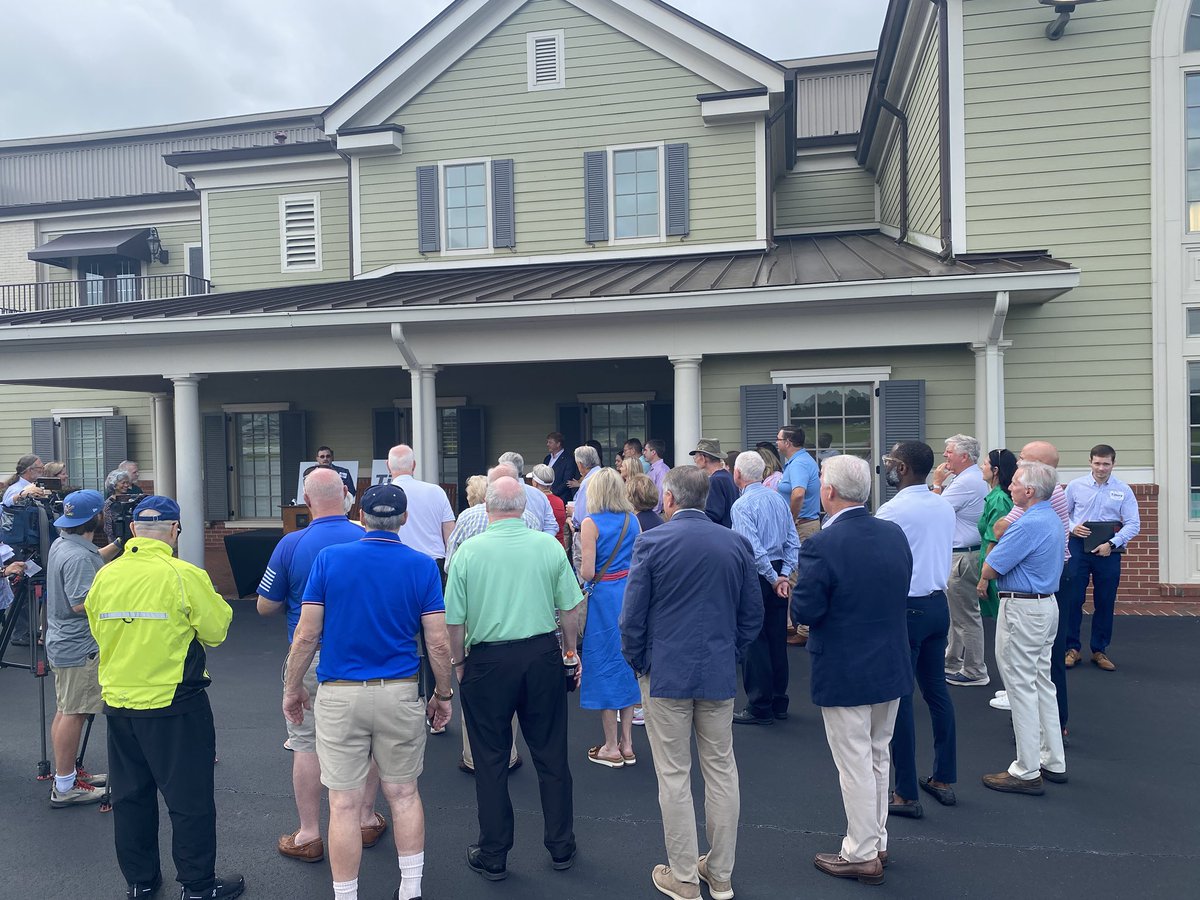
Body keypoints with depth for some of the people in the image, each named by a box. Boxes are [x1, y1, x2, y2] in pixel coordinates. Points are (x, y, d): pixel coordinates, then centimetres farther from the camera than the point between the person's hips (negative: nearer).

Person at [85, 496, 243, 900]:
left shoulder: (105, 575, -1)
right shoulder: (184, 575, -17)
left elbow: (98, 631, 13)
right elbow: (216, 631, -10)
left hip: (118, 704, 6)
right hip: (174, 706, -5)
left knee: (131, 797, 19)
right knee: (190, 801, 7)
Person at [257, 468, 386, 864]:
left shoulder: (291, 545, -11)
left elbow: (265, 606, -3)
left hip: (309, 656, -2)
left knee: (306, 745, 10)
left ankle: (309, 835, 18)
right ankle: (367, 819, 28)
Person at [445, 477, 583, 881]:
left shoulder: (469, 551, -8)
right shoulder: (549, 545, -5)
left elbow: (455, 619, -6)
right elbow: (570, 608, -1)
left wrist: (458, 663, 8)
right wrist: (571, 651, 13)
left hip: (488, 661, -1)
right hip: (543, 656, 2)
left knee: (491, 761, 12)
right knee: (551, 756, 14)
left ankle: (493, 856, 24)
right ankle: (561, 847, 26)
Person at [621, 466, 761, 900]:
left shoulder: (651, 542, -11)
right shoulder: (737, 543, 0)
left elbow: (633, 615, -8)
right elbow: (752, 615, 6)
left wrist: (637, 662, 6)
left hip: (666, 673, -3)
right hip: (720, 674, 4)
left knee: (674, 775, 7)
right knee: (721, 770, 13)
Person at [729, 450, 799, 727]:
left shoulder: (742, 505, -15)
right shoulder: (778, 499, 7)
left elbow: (753, 549, -22)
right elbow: (793, 542, 5)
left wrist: (773, 579, -14)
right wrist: (783, 575, 0)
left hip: (756, 576, -7)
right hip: (778, 573, 7)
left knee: (754, 641, 1)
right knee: (777, 639, 14)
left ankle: (760, 709, 7)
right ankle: (779, 702, 25)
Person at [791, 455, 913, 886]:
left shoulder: (821, 545, -23)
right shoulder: (895, 534, -3)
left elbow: (803, 612, -21)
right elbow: (900, 594, 8)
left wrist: (798, 592, -1)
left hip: (845, 672, -7)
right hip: (892, 666, 7)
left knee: (855, 764, 7)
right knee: (879, 758, 21)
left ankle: (862, 855, 20)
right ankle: (878, 842, 35)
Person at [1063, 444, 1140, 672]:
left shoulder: (1123, 490, 0)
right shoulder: (1075, 486, 2)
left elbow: (1133, 524, -2)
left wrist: (1111, 544, -13)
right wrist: (1072, 527, -10)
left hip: (1108, 550, 1)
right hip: (1078, 547, 0)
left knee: (1105, 603, 8)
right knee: (1073, 599, -1)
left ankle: (1099, 651, 21)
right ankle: (1072, 649, 10)